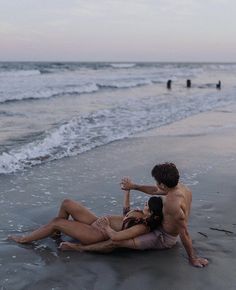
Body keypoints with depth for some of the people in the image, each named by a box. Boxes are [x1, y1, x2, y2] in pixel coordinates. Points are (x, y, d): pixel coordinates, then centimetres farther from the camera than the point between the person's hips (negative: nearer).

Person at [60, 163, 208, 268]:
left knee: (117, 242, -12)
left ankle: (80, 247, 0)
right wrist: (134, 186, 16)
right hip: (163, 228, 9)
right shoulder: (181, 187, -7)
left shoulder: (172, 202, -37)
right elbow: (155, 191, 10)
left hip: (163, 239, -9)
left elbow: (184, 232, -31)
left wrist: (192, 258, -24)